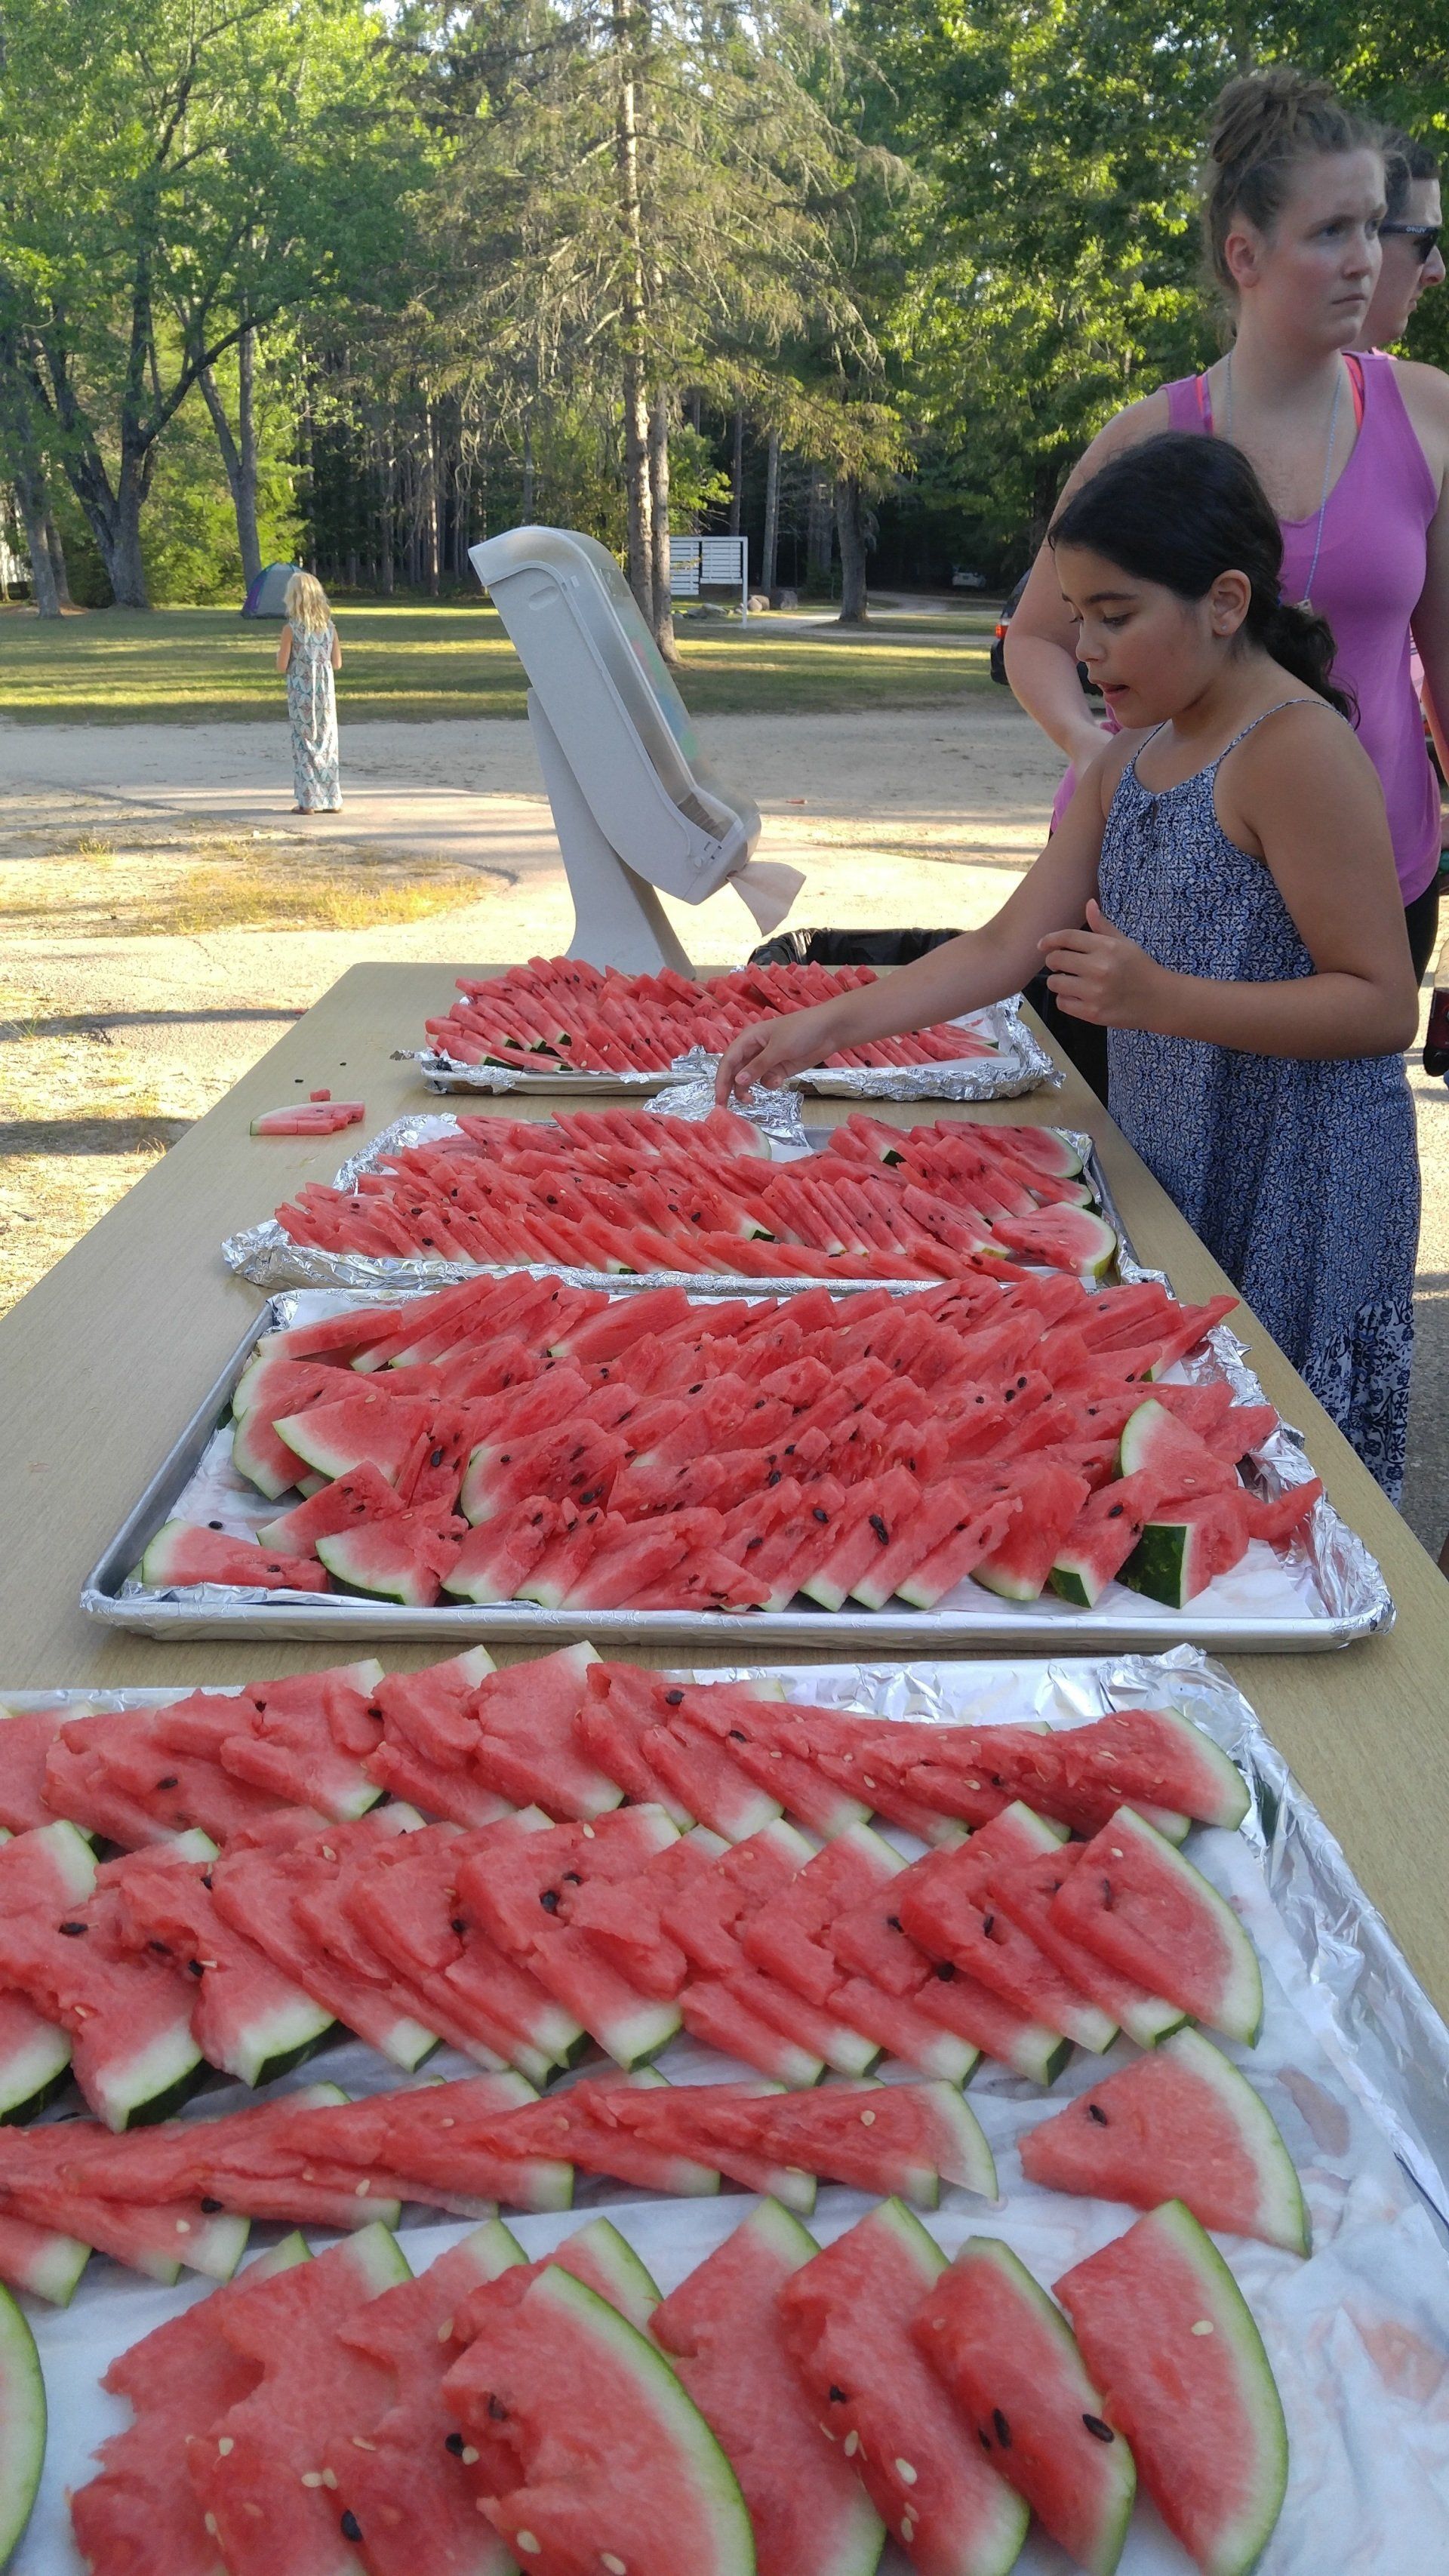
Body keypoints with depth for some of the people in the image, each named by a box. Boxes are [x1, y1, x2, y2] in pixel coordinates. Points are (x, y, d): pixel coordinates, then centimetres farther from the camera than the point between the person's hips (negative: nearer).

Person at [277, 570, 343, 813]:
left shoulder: (291, 629, -11)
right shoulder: (329, 627, 0)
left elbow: (282, 666, -10)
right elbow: (337, 663, 4)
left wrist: (280, 654, 11)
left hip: (300, 694, -3)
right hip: (326, 693, 3)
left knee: (304, 745, 3)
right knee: (327, 744, 11)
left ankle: (308, 801, 3)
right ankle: (332, 800, 13)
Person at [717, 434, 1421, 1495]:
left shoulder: (1295, 750, -16)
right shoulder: (1127, 762, 10)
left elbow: (1385, 1005, -18)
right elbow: (1008, 946, 8)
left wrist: (1160, 998, -28)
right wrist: (826, 1027, 0)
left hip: (1298, 1201, -8)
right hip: (1174, 1171, 8)